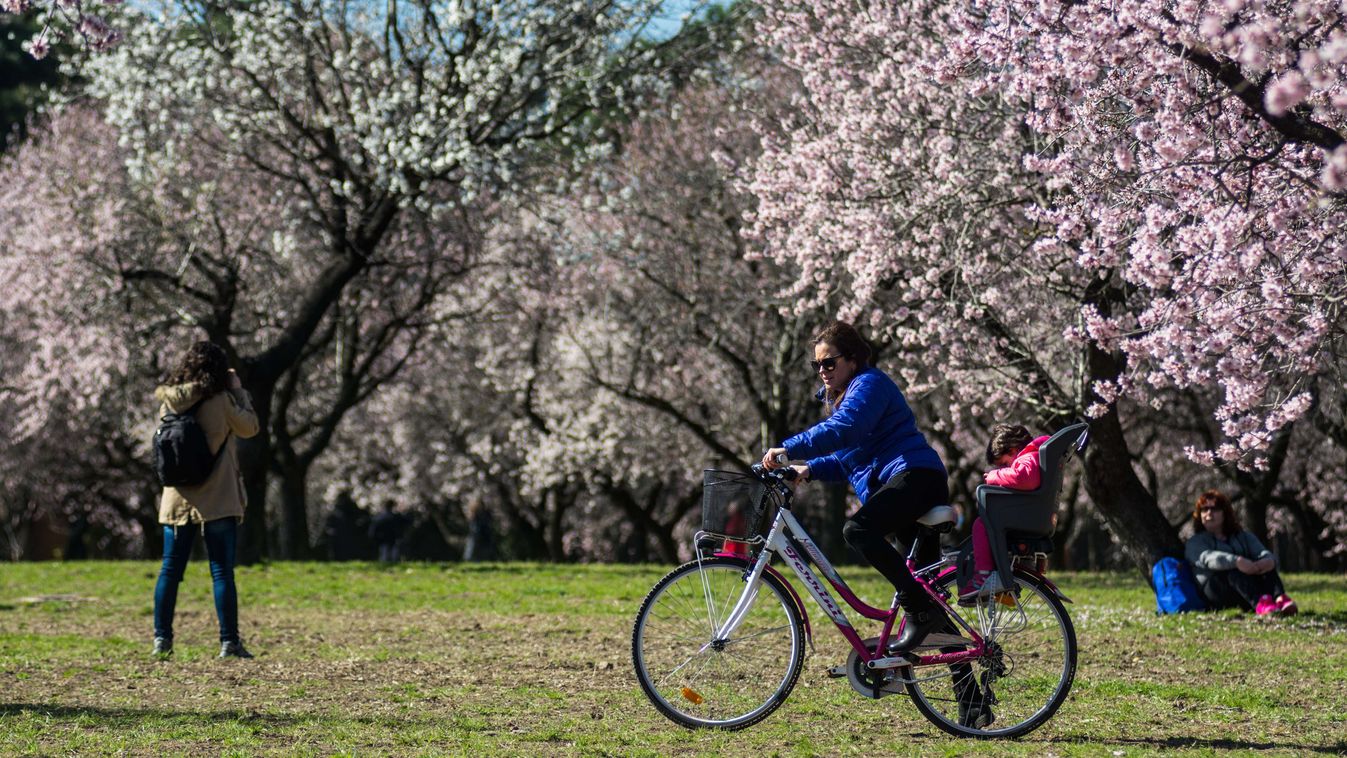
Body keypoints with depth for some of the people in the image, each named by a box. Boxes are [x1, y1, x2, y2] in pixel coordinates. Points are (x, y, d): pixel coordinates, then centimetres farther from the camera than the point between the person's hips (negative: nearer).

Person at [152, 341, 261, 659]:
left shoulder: (169, 402, 2)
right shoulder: (220, 401, -11)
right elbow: (249, 427, 1)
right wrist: (238, 390, 11)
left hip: (177, 500, 4)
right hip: (217, 501, -4)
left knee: (170, 570, 10)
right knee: (222, 571, -1)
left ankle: (161, 638, 9)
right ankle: (229, 641, -1)